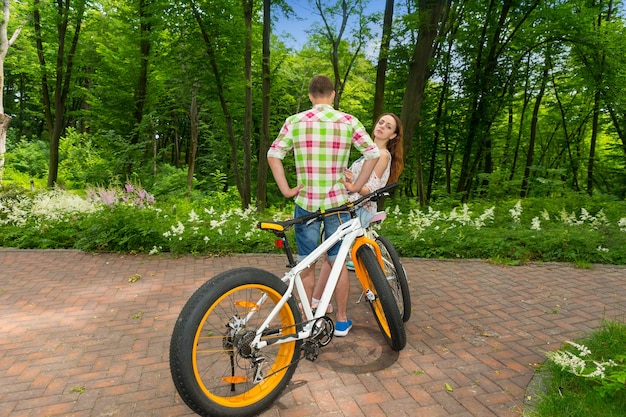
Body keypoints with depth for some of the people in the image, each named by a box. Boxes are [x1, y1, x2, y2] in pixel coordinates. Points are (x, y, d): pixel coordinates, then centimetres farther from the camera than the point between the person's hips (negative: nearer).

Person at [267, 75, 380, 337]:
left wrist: (286, 190, -1)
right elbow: (373, 154, -2)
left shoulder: (295, 121, -1)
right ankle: (342, 320, 25)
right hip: (337, 202, 0)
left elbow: (273, 155, -5)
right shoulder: (348, 122, -1)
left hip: (305, 203, 0)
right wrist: (356, 186, 3)